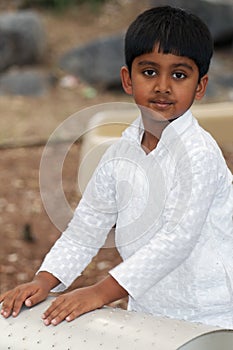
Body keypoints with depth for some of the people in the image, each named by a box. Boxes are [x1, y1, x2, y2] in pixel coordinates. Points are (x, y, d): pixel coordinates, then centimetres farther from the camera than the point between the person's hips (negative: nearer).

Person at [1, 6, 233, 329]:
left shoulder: (198, 153, -17)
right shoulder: (121, 153, 3)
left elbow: (179, 237, -23)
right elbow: (86, 227, 8)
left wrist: (102, 292, -26)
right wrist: (44, 282, -7)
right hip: (145, 313, 6)